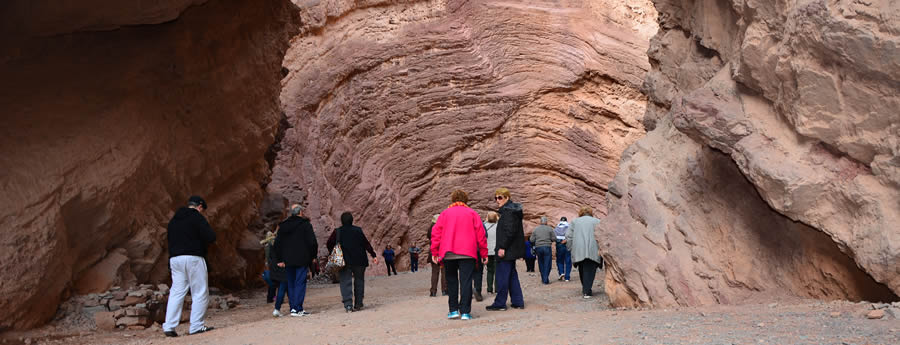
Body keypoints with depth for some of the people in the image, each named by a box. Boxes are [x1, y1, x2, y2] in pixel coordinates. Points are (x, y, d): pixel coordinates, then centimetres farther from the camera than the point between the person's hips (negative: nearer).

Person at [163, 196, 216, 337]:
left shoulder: (174, 219, 18)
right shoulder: (197, 217, -4)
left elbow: (169, 238, 24)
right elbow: (210, 237, -12)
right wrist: (202, 241, 8)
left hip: (175, 258, 7)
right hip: (193, 258, -7)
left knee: (176, 292, 7)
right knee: (200, 293, 0)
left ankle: (169, 326, 0)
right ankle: (197, 326, -2)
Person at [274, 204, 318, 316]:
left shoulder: (283, 226, 9)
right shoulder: (305, 224, -5)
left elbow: (277, 243, 9)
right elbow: (312, 242, -9)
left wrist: (279, 259, 11)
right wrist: (313, 256, 2)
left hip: (288, 260, 4)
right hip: (302, 259, -4)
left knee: (291, 284, 12)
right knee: (300, 283, -3)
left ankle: (293, 307, 11)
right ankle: (298, 309, -8)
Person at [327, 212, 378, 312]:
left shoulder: (337, 232, -1)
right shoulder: (358, 230, 0)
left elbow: (329, 244, -1)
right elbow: (367, 244, -2)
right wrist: (374, 255, 0)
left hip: (344, 262, -1)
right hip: (359, 261, 1)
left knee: (345, 282, 0)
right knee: (359, 281, 14)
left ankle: (348, 305, -12)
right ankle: (358, 304, 15)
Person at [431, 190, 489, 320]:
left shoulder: (445, 213, 11)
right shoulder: (472, 213, 10)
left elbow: (436, 233, 5)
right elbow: (481, 234, 6)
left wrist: (434, 252, 7)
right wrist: (484, 253, 10)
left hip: (448, 254, 1)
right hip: (467, 253, -1)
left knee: (451, 281, 12)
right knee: (466, 281, -2)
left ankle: (453, 310, 10)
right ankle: (465, 312, -7)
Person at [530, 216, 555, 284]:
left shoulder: (535, 229, 6)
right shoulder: (549, 229, -1)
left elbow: (532, 240, 3)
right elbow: (554, 238, -4)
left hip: (538, 247, 3)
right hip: (547, 247, -3)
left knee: (541, 264, 13)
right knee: (547, 264, 0)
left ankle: (543, 279, 17)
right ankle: (546, 280, -6)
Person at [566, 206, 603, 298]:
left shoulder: (575, 221, 15)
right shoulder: (597, 221, 9)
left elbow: (568, 235, 7)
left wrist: (571, 248, 11)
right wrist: (600, 248, 3)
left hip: (578, 250, 2)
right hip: (592, 251, -2)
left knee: (582, 270, 15)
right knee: (590, 270, -2)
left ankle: (585, 289, 22)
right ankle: (587, 291, -9)